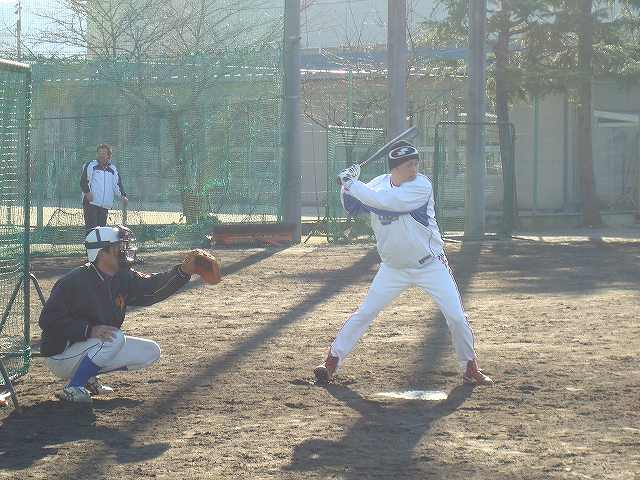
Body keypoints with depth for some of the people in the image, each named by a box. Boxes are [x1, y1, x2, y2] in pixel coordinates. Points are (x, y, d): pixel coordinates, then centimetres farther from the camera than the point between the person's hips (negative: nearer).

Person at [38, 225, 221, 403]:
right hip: (60, 356, -8)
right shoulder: (74, 281, -22)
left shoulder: (124, 278, 1)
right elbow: (48, 320, -26)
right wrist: (89, 330, -35)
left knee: (151, 351, 5)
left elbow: (151, 287, -7)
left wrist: (183, 271, -24)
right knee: (115, 337, -31)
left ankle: (88, 376, 8)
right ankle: (72, 388, -19)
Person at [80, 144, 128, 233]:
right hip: (91, 202, -5)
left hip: (105, 205, 5)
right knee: (92, 228, -13)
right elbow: (83, 181, -3)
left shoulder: (113, 169, 18)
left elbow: (117, 185, 14)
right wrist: (87, 192, -19)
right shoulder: (90, 165, 5)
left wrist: (122, 196, -3)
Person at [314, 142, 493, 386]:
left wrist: (351, 184, -26)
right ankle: (332, 360, 9)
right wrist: (347, 186, -14)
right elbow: (352, 208, 4)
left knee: (457, 317, -4)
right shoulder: (378, 184, -3)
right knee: (364, 314, -1)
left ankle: (470, 368, 15)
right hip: (393, 268, 3)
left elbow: (386, 202, -30)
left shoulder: (421, 186, -20)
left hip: (430, 264, -3)